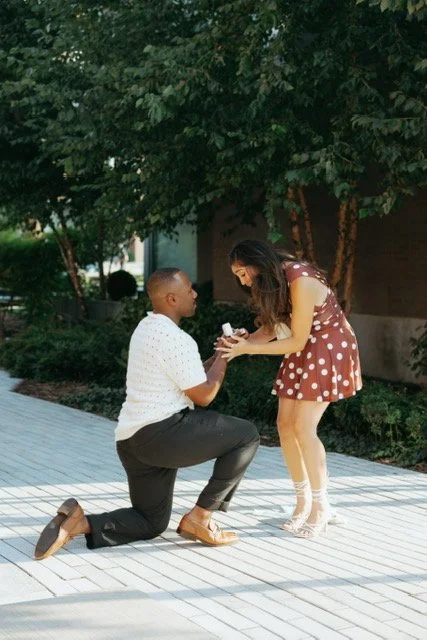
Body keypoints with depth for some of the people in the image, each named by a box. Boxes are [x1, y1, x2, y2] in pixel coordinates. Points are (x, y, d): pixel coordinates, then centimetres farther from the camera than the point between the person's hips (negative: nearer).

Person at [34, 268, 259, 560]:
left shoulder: (148, 328, 17)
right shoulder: (176, 338, -14)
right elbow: (203, 395, -9)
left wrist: (218, 355, 20)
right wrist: (223, 360, 5)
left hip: (133, 440, 10)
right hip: (163, 433, -10)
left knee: (151, 523, 20)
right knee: (247, 435, 2)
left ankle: (79, 522, -3)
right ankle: (200, 517, 0)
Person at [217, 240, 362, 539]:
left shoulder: (300, 281, -28)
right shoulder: (271, 282, -1)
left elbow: (297, 340, -25)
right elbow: (271, 327, 1)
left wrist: (248, 349, -25)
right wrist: (244, 340, -18)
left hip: (329, 348, -8)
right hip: (302, 351, 8)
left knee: (304, 428, -13)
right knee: (285, 425, 2)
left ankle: (320, 505, 0)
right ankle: (304, 500, 14)